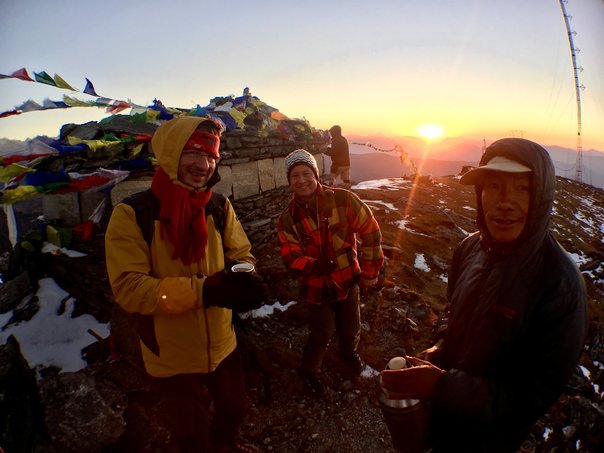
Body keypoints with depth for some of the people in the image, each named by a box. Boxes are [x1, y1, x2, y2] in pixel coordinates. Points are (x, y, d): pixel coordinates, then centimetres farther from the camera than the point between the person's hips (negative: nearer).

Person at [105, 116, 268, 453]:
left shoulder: (220, 207, -9)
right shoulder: (132, 214, -21)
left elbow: (242, 255, -4)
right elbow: (128, 287, -26)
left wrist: (242, 279, -29)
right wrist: (205, 290, -37)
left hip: (223, 347, 4)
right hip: (172, 359, -4)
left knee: (234, 410, 32)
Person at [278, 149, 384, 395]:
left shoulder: (342, 200, -18)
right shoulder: (288, 218, -11)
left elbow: (370, 232, -12)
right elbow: (291, 256, -14)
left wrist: (370, 271, -8)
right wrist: (313, 266, -36)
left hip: (347, 279, 1)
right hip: (316, 285, 0)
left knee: (350, 327, 22)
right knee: (321, 334, 9)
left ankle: (349, 351, 57)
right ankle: (309, 371, 40)